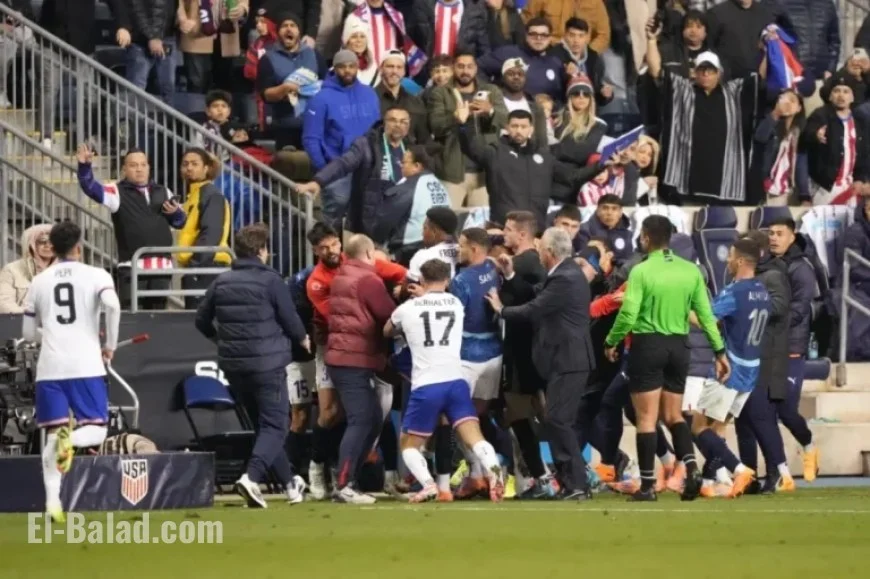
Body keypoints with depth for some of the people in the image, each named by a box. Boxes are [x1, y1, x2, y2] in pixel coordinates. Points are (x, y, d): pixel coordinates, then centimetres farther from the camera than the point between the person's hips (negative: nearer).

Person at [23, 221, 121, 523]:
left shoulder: (40, 281, 13)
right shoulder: (95, 276, 3)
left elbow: (29, 332, 16)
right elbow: (112, 306, -16)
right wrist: (110, 345, -3)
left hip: (50, 367, 3)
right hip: (86, 365, -3)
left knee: (52, 437, 8)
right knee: (95, 432, 5)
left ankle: (52, 502, -6)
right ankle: (70, 438, -30)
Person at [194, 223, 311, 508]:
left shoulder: (221, 282, 4)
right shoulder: (270, 280, -11)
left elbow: (202, 319, 10)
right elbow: (290, 319, -7)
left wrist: (219, 338, 31)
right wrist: (302, 339, 15)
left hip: (233, 364, 6)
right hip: (267, 363, -6)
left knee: (263, 423, 18)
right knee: (275, 425, -2)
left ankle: (290, 482, 25)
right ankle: (252, 476, -24)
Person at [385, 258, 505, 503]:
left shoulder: (407, 308, 7)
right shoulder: (456, 304, 13)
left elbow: (387, 332, 29)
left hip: (426, 387, -2)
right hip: (456, 382, 2)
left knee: (409, 444, 13)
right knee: (474, 439, -6)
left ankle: (428, 484, -13)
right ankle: (494, 471, -37)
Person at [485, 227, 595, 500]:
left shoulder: (564, 279, -18)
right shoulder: (567, 273, 14)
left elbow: (533, 310, -16)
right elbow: (538, 299, 14)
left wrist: (502, 309, 1)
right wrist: (511, 276, 14)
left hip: (567, 360, -11)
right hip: (566, 358, 11)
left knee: (558, 421, -12)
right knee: (558, 422, 12)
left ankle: (577, 485, -12)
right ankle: (570, 482, 14)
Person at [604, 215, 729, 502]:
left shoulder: (642, 271, -11)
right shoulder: (690, 270, 2)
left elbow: (628, 315, -13)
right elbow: (706, 314, 3)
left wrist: (611, 342, 3)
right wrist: (719, 350, 10)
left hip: (648, 345, -4)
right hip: (679, 346, 4)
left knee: (646, 419, 1)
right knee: (673, 415, 15)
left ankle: (648, 485, 0)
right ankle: (691, 467, -6)